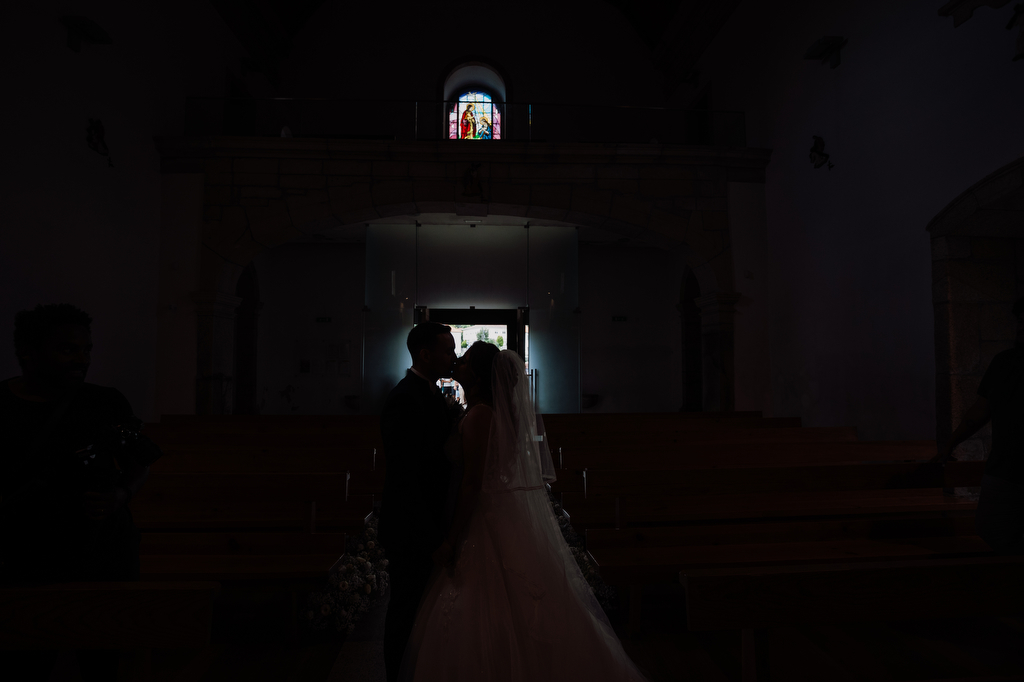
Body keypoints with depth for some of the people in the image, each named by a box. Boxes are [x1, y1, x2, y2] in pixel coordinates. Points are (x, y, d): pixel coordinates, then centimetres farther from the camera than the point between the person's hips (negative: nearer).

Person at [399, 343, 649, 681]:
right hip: (514, 518, 9)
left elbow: (472, 484, -21)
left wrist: (451, 541, -17)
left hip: (489, 524, -9)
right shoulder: (501, 411, 10)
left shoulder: (478, 416, -18)